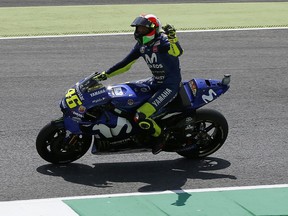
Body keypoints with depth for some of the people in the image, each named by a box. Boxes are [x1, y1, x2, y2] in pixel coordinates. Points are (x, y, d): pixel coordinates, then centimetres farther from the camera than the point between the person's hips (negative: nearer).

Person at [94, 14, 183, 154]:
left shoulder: (162, 41, -19)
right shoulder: (141, 45, 6)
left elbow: (178, 52, -40)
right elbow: (126, 64, 13)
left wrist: (172, 38, -56)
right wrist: (105, 74, 9)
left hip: (170, 85, -10)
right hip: (156, 81, 10)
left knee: (140, 117, -20)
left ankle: (159, 137, 6)